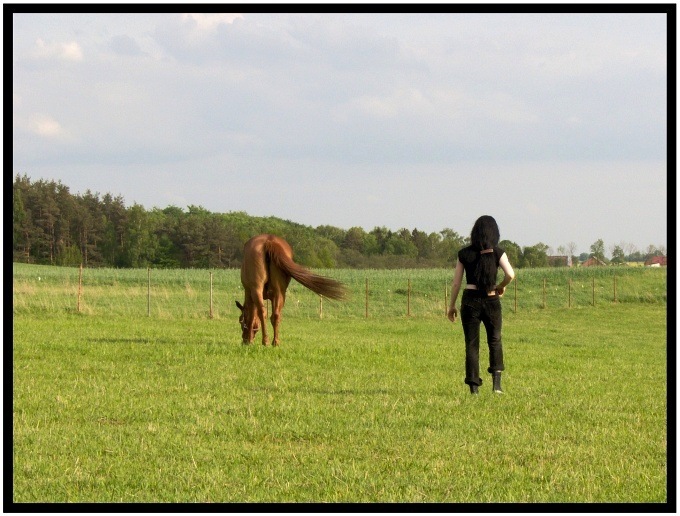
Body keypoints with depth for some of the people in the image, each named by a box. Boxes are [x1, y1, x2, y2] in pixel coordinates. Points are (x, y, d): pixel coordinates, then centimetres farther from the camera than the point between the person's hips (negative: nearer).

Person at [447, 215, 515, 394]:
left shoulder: (464, 254, 1)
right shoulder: (497, 253, -3)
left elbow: (456, 282, 2)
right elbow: (510, 274, -17)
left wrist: (452, 306, 12)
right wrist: (502, 286, 4)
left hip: (470, 300, 0)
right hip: (491, 300, 0)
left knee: (471, 344, 6)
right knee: (495, 341, 16)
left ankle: (474, 387, 1)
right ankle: (497, 381, 0)